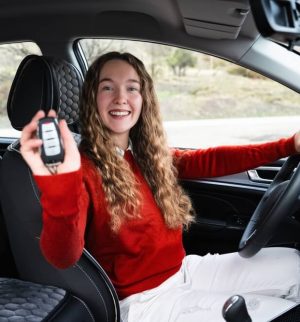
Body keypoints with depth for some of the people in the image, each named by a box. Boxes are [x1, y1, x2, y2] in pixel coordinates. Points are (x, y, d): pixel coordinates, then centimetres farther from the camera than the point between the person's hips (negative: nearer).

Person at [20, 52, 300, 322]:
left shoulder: (149, 155, 4)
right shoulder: (83, 167, -20)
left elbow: (207, 161, 5)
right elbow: (63, 257, -34)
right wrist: (60, 186, -55)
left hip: (183, 270, 7)